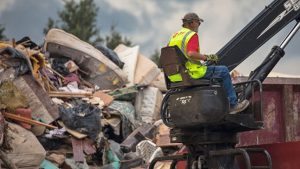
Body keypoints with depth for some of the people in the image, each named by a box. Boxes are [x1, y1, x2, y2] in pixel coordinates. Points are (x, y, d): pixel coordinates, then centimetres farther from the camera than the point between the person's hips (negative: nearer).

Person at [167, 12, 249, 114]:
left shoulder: (174, 36, 16)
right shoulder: (192, 35, -11)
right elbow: (191, 54, -27)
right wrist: (207, 57, -15)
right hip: (192, 73, -10)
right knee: (223, 71, 0)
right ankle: (232, 104, -1)